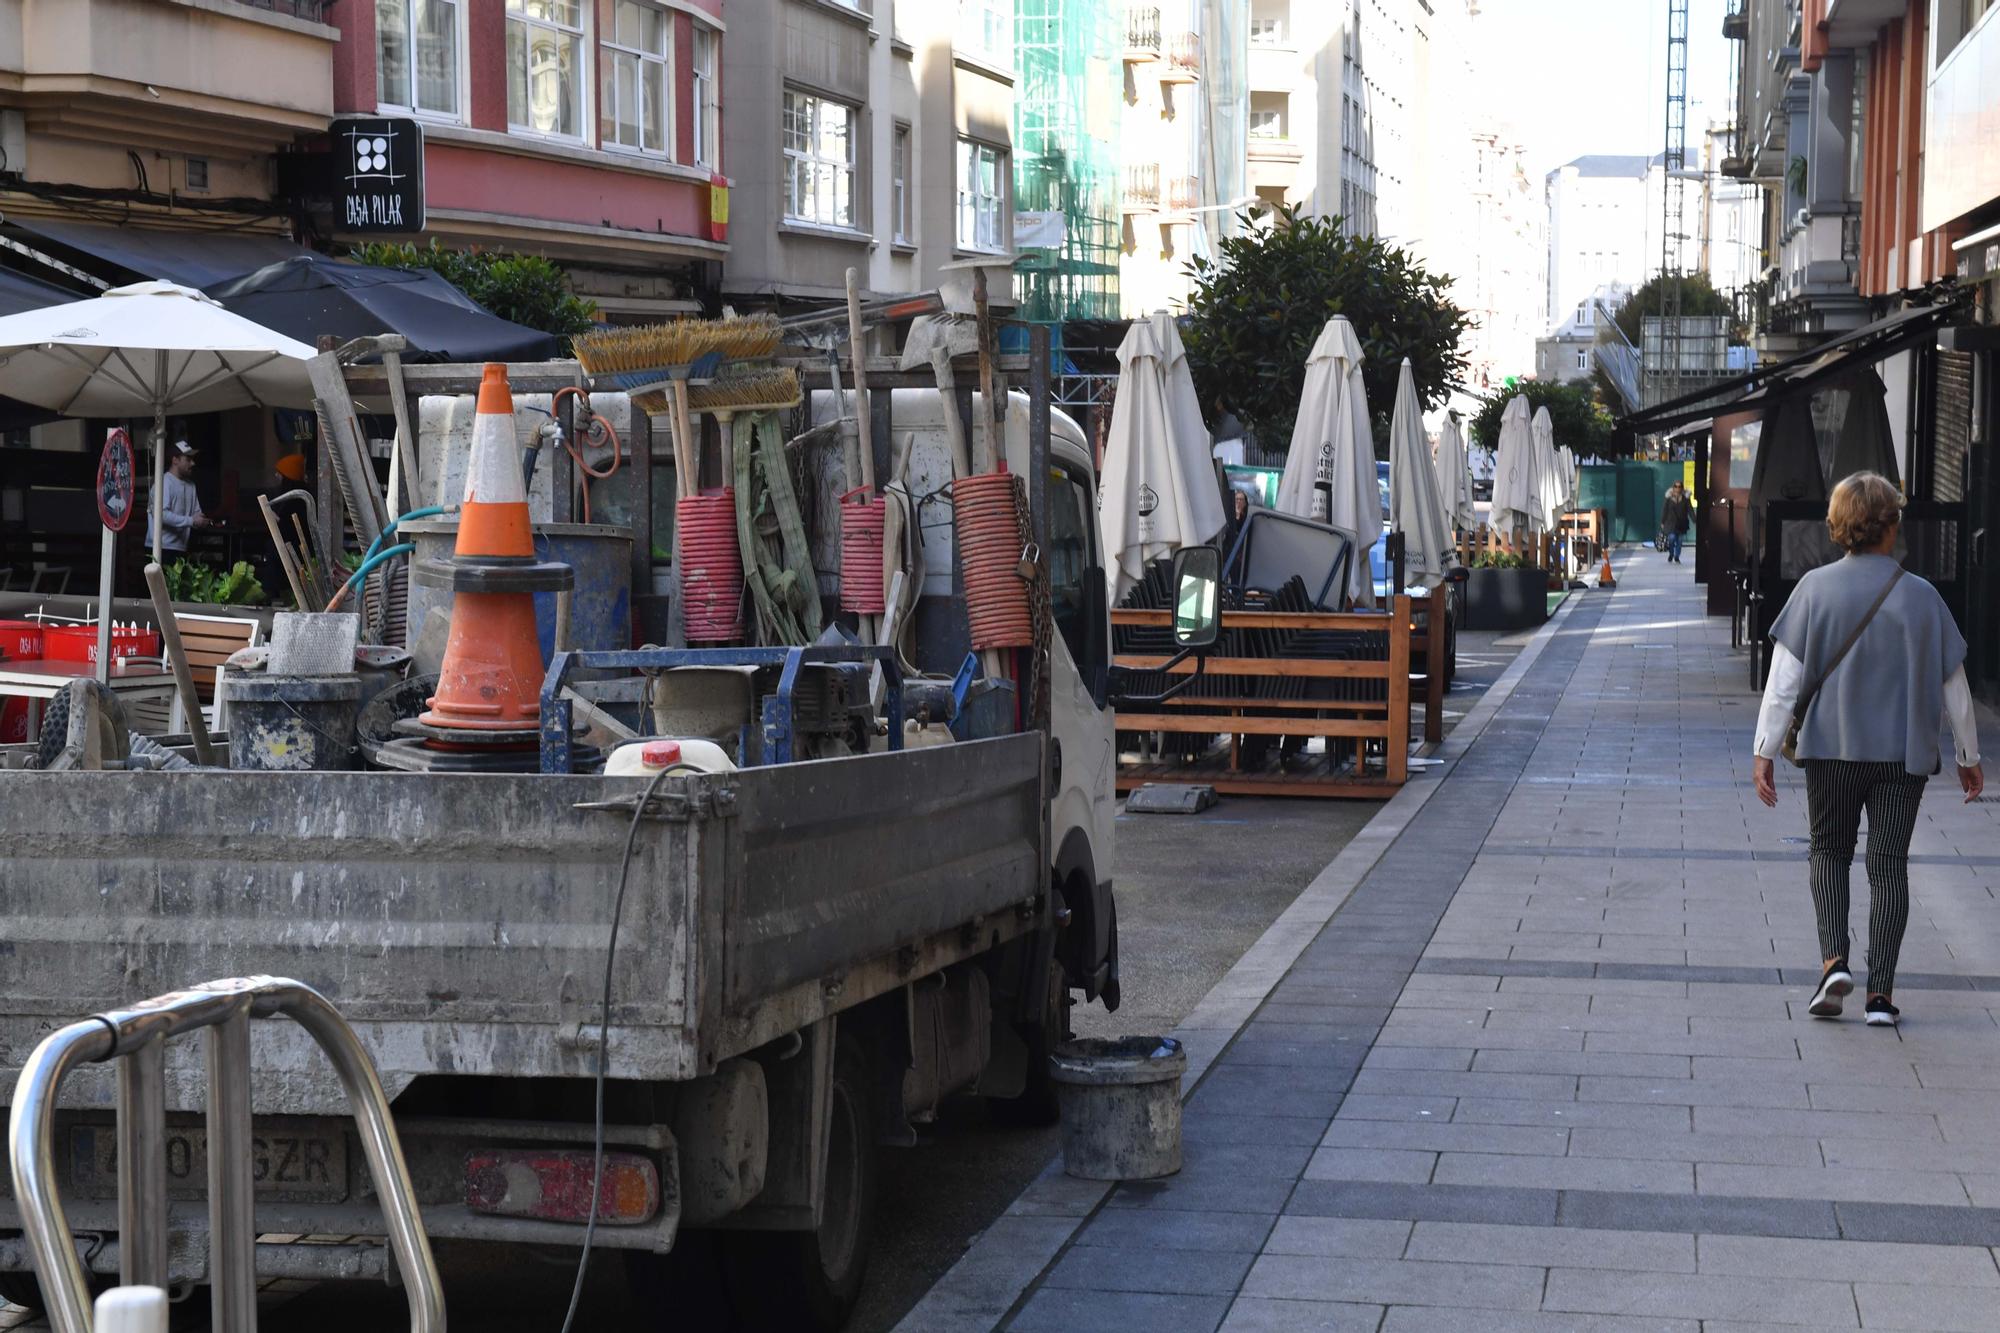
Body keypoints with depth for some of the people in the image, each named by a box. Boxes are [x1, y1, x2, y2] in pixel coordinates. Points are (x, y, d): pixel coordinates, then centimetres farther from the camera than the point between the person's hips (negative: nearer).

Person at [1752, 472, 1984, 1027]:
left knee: (1829, 851, 17)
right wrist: (1969, 757, 14)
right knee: (1889, 863, 6)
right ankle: (1881, 993, 3)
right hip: (1904, 753, 0)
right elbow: (1954, 689, 3)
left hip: (1832, 748, 0)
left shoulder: (1815, 588, -6)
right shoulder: (1921, 596, -4)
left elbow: (1785, 676, -8)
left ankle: (1834, 960, -3)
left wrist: (1765, 749, -3)